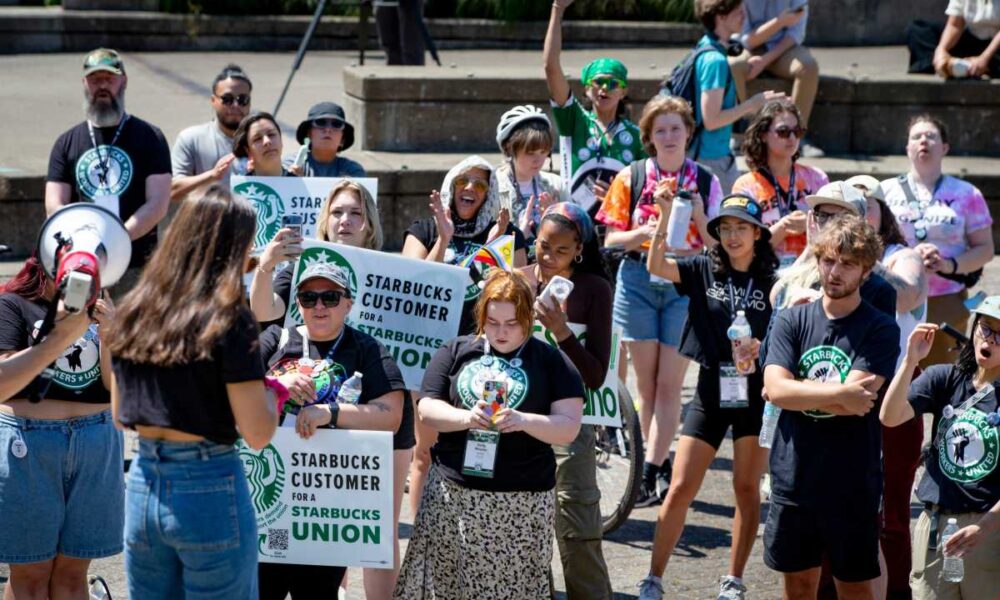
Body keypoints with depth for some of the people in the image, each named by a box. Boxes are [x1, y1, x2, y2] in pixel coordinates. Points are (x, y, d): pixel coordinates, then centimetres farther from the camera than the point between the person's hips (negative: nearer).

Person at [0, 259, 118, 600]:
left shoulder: (99, 308, 11)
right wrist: (62, 335, -21)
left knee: (73, 571, 8)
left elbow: (116, 385, 5)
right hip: (28, 447, -4)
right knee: (30, 572, 1)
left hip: (96, 444, 4)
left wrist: (107, 335, -12)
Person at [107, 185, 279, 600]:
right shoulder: (228, 321, -13)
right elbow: (257, 434, -13)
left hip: (143, 487, 5)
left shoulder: (133, 313, 4)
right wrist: (274, 390, 4)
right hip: (209, 489, -5)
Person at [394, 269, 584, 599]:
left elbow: (569, 427, -2)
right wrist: (466, 417, -14)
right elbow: (426, 409, 5)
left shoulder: (552, 361, 4)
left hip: (522, 501, -2)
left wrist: (525, 421, -20)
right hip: (452, 493, 2)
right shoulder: (456, 351, 9)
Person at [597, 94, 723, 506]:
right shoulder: (631, 177, 4)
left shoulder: (705, 182, 4)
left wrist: (698, 212, -14)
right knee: (646, 384, 4)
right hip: (639, 279, 1)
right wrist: (643, 233, -15)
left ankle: (651, 473, -6)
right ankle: (662, 467, 15)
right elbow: (611, 240, 3)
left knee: (669, 385, -5)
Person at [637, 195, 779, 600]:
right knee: (681, 488, -2)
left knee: (747, 488, 6)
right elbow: (655, 266, -12)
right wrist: (664, 216, -23)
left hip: (755, 392, 0)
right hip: (711, 389, 0)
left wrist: (762, 347, -18)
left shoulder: (772, 282, 2)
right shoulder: (704, 271, 2)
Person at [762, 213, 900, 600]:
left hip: (852, 484, -3)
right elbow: (775, 389, -11)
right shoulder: (791, 321, 3)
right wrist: (839, 394, -18)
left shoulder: (880, 330, -5)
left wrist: (797, 390, -9)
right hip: (793, 477, 3)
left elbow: (857, 401, -17)